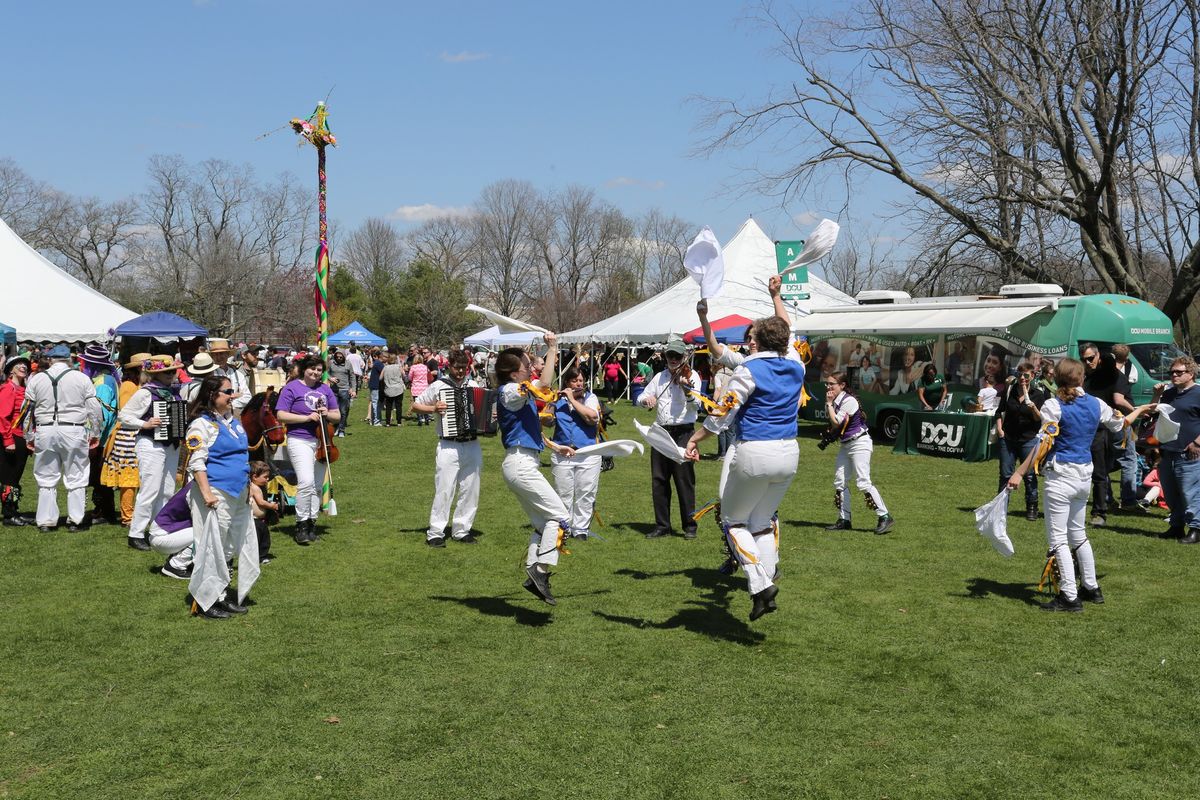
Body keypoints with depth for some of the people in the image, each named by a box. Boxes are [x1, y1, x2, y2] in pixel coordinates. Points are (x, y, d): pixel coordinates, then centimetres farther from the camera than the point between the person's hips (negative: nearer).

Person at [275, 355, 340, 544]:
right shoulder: (292, 387, -3)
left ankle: (312, 523, 20)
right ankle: (301, 524, -9)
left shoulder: (325, 389, 13)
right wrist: (307, 417, -16)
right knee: (306, 482, -19)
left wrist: (327, 414, -6)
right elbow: (281, 415, -9)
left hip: (321, 442, 6)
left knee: (317, 486, 9)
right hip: (300, 441, -6)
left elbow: (337, 415, 17)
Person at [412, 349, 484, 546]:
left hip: (472, 446, 4)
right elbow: (415, 406, 4)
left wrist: (489, 416, 2)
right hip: (449, 447, -4)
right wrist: (433, 408, -12)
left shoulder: (474, 386, 9)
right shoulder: (438, 386, -1)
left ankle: (462, 530, 19)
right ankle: (435, 533, 3)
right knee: (444, 490, -5)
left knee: (470, 491, 8)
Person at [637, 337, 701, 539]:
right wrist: (646, 400, -10)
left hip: (683, 433, -5)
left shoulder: (691, 376, -3)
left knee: (684, 480, -4)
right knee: (658, 481, 7)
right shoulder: (660, 377, 13)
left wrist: (687, 389, -35)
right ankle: (662, 525, 15)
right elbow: (641, 398, 13)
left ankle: (690, 525, 6)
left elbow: (696, 405, -16)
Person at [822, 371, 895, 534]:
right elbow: (833, 427, 12)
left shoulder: (848, 401, -18)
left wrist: (829, 404, -12)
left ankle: (884, 517, -11)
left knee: (863, 482, -16)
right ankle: (844, 519, 15)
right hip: (845, 444, 9)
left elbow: (836, 423, -19)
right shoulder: (834, 401, 8)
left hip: (859, 443, -9)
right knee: (840, 481, 7)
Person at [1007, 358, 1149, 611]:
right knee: (1078, 534, 22)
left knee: (1058, 538, -2)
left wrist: (1019, 473, -15)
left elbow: (1044, 444, -17)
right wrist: (1139, 410, 43)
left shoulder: (1053, 406, -12)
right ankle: (1091, 588, 31)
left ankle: (1070, 597, -3)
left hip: (1060, 476, -7)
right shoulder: (1096, 404, 5)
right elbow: (1121, 423, 22)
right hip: (1084, 476, 7)